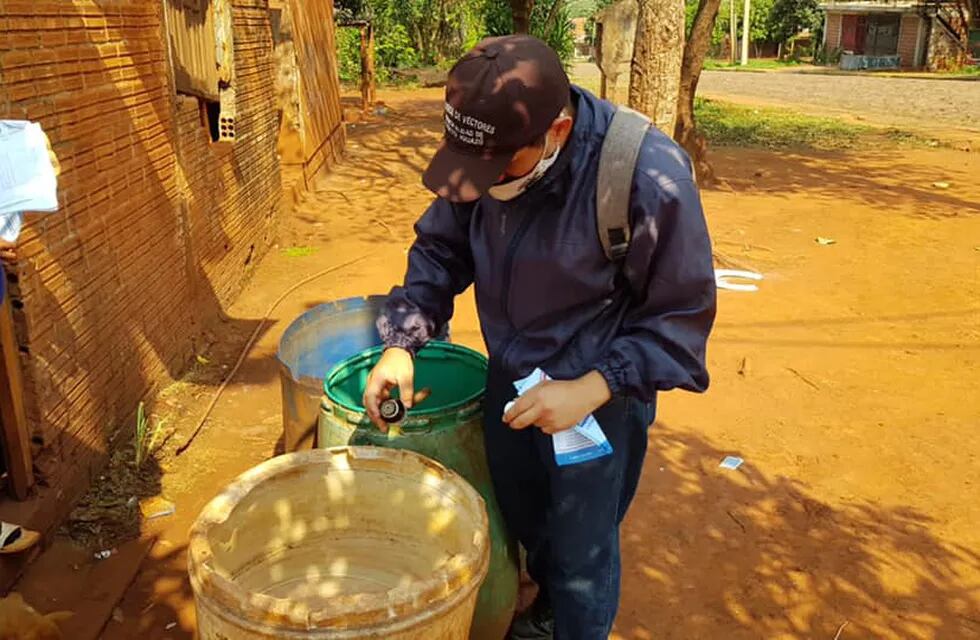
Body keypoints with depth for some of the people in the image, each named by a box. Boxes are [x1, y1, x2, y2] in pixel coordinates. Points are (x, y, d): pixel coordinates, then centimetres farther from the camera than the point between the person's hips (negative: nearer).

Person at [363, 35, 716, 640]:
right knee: (523, 521, 26)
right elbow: (441, 250, 1)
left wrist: (591, 389, -28)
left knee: (582, 552, 11)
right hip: (508, 383, 6)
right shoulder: (487, 152, -13)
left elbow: (682, 313, -19)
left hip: (598, 401, -5)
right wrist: (401, 343, -10)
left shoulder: (649, 177, -29)